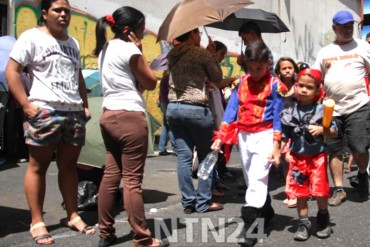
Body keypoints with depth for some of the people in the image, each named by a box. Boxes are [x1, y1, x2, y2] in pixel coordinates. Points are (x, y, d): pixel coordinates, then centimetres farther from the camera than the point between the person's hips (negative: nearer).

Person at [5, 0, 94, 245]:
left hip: (74, 113, 6)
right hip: (45, 111, -5)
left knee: (69, 165, 10)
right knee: (38, 166, 0)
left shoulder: (72, 42, 20)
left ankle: (73, 216, 18)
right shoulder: (32, 37, 1)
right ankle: (37, 222, 7)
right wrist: (26, 105, -14)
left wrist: (85, 105, 14)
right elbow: (12, 71, -6)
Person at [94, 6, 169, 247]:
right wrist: (139, 50, 1)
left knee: (111, 175, 11)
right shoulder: (129, 49, -11)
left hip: (109, 116, 9)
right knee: (132, 180, -5)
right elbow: (151, 83, -2)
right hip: (130, 117, -9)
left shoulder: (105, 49, 16)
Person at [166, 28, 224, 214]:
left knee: (183, 156, 7)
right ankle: (203, 202, 10)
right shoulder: (202, 53, -8)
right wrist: (212, 54, 9)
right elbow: (217, 78, 1)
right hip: (196, 109, -6)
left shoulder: (172, 54, 10)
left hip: (173, 108, 6)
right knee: (206, 156, 7)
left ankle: (188, 202, 10)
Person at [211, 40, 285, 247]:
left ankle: (250, 225, -11)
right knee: (252, 179, 14)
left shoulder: (275, 85, -5)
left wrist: (276, 145, -12)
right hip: (243, 136, 6)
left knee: (257, 178, -12)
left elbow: (278, 117, -6)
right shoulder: (241, 83, 7)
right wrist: (220, 137, -2)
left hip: (265, 135, -5)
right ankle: (267, 212, 34)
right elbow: (231, 109, 4)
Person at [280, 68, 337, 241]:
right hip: (297, 158, 2)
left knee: (320, 191, -1)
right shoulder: (289, 112, -1)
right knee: (300, 193, 7)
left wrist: (321, 130, -19)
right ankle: (304, 223, 20)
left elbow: (334, 131, -1)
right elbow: (284, 136, 5)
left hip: (317, 157, -2)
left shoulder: (322, 110, -5)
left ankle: (323, 217, 26)